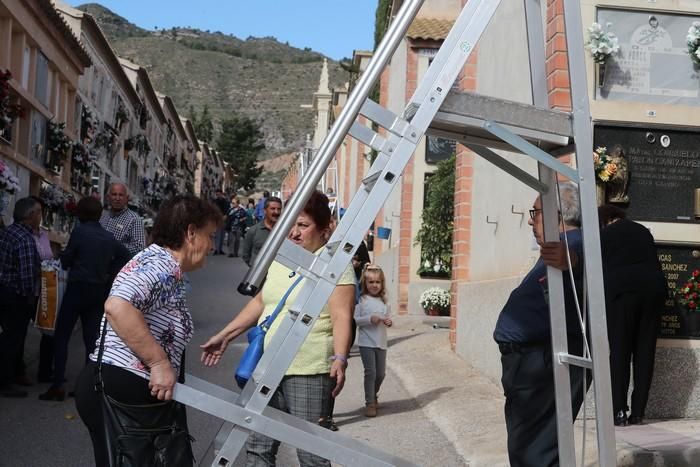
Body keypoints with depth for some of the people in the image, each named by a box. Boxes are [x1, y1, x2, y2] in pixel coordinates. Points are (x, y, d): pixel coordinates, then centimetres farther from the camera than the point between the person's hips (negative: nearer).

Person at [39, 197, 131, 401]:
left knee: (61, 337, 2)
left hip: (78, 288, -5)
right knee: (92, 339, 9)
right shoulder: (108, 237, 6)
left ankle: (57, 386, -2)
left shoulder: (79, 231, -10)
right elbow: (126, 255, 13)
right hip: (99, 291, 5)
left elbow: (65, 261, -6)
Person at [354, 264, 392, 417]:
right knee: (370, 372, -7)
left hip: (381, 342, 5)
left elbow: (388, 317, 18)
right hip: (366, 342, -5)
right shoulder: (361, 300, -6)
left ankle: (374, 396, 36)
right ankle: (370, 403, 3)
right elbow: (355, 319, -10)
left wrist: (389, 322, -3)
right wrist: (369, 319, -22)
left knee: (381, 373, 11)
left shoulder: (383, 301, 9)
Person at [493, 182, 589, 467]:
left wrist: (570, 259, -60)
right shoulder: (558, 249, 19)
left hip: (543, 365, -11)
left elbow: (580, 251, -41)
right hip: (533, 360, 11)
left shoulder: (573, 243, -17)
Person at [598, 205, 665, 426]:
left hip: (621, 290, -3)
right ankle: (637, 412, 5)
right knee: (645, 350, 6)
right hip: (654, 287, 4)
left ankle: (619, 412, -5)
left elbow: (600, 270, 9)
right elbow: (655, 262, 23)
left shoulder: (604, 235, 10)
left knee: (619, 351, 0)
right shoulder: (643, 231, 21)